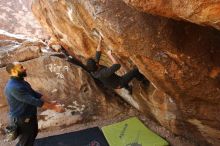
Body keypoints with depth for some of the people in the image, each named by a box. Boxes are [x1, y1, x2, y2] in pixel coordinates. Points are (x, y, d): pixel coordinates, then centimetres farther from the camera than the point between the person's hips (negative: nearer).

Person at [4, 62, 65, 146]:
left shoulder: (22, 82, 3)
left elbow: (35, 94, 8)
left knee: (33, 134, 30)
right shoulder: (13, 87, -29)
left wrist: (50, 103, 1)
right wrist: (53, 107, -27)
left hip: (30, 116, 10)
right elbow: (33, 101, -31)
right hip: (22, 120, -10)